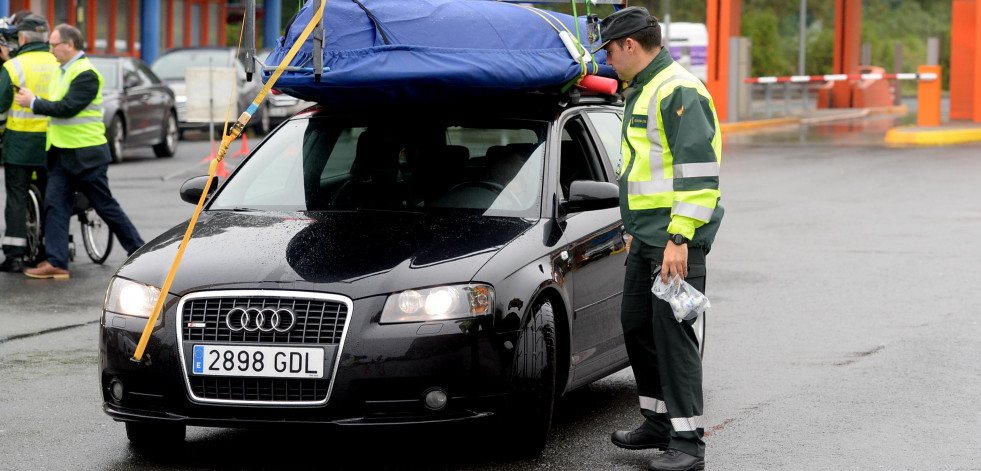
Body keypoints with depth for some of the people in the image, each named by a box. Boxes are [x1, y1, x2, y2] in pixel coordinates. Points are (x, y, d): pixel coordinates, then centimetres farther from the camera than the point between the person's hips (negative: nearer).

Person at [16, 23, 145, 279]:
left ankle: (138, 250, 13)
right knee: (55, 205, -1)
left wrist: (34, 102, -16)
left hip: (86, 154, -9)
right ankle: (56, 262, -3)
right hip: (62, 153, 9)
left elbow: (67, 107, -23)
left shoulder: (86, 74, -16)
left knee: (106, 206, 0)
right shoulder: (65, 71, 15)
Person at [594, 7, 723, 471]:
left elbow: (699, 171, -22)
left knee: (673, 332, -10)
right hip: (647, 235, 11)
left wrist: (679, 238, -25)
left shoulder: (679, 92, -15)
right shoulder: (640, 91, 18)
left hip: (676, 239, -11)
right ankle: (659, 423, 26)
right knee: (636, 325, 15)